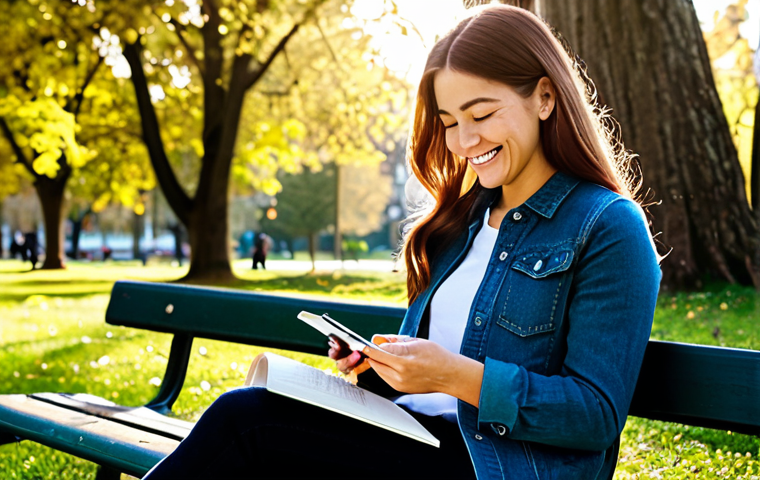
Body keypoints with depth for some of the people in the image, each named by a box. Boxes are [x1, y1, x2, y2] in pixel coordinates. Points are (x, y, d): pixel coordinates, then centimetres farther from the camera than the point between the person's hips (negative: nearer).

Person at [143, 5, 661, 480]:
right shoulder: (465, 217, 17)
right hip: (415, 438, 7)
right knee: (242, 411, -17)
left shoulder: (609, 228, -7)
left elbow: (597, 415, -13)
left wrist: (457, 376, -21)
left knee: (244, 421, -19)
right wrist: (381, 363, -1)